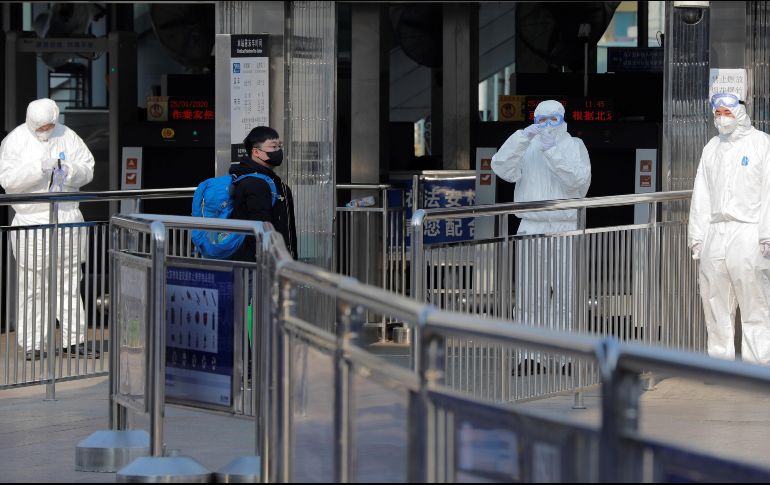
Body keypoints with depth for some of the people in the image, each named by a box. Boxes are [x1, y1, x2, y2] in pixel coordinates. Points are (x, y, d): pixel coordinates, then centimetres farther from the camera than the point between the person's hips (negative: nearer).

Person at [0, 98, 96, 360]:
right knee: (33, 285, -4)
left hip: (67, 218, 4)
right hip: (32, 220, -4)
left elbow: (88, 168, 8)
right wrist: (39, 168, -24)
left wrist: (72, 171, -14)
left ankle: (73, 340, 14)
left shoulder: (67, 136, 8)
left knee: (69, 281, 8)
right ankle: (32, 344, 1)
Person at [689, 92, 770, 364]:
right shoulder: (711, 149, 18)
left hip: (747, 233, -5)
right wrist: (696, 235, 13)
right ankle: (720, 361, 14)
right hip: (714, 234, 5)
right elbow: (701, 195, 19)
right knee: (715, 304, 6)